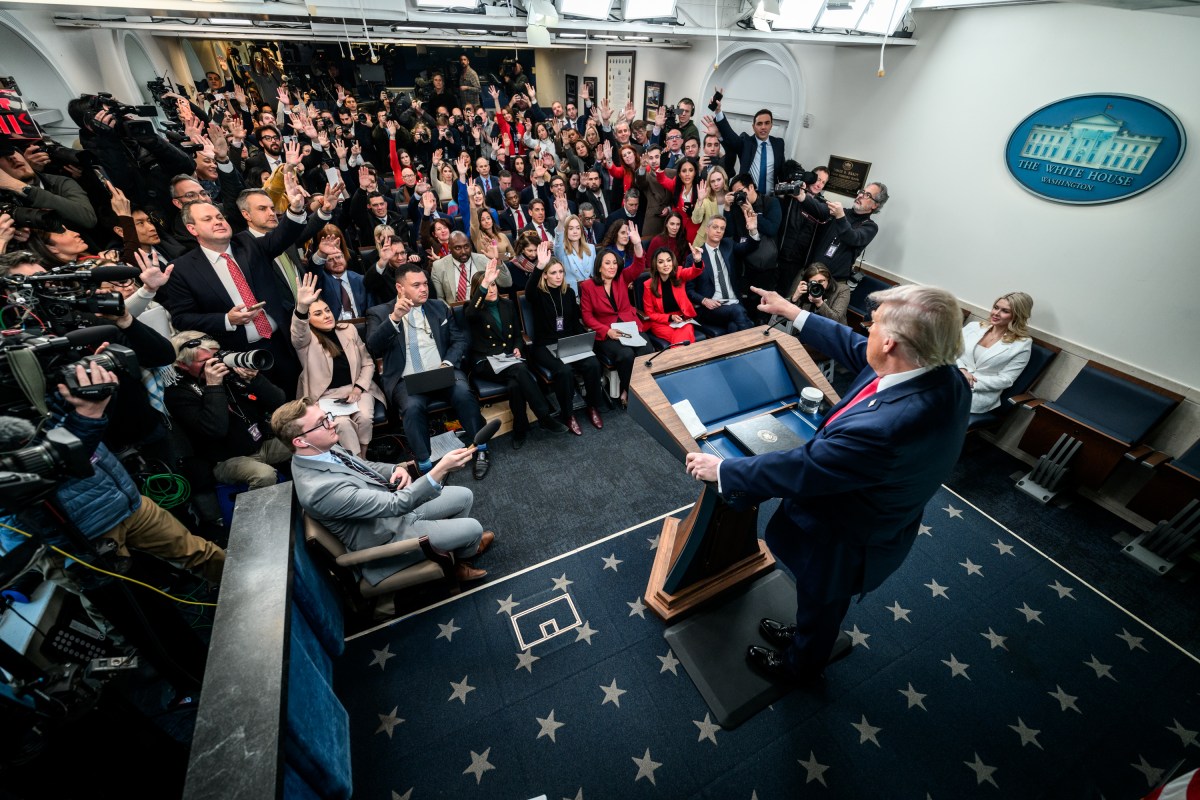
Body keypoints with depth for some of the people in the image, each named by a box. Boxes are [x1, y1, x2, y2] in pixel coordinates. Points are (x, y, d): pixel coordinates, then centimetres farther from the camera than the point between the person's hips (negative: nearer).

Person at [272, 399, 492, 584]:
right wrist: (440, 470, -42)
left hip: (390, 504, 8)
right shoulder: (319, 489, -36)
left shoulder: (323, 450, -8)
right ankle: (465, 553, 32)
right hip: (388, 535, -8)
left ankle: (456, 542, 34)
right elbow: (396, 504, -36)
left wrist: (396, 469, -12)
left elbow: (365, 466, 9)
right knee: (472, 529, -4)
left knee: (464, 496, 7)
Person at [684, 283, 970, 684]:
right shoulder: (938, 371, -17)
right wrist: (791, 311, 7)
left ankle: (799, 665, 56)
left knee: (820, 604, 25)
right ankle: (811, 637, 64)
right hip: (872, 518, 7)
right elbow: (854, 347, -2)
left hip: (846, 541, -7)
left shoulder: (886, 428, -45)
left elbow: (798, 470, -35)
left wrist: (721, 470, -21)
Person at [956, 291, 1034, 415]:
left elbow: (1005, 380, -4)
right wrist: (961, 369, -12)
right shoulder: (973, 326, 12)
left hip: (980, 394, -3)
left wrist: (970, 383, -15)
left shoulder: (1022, 345, 2)